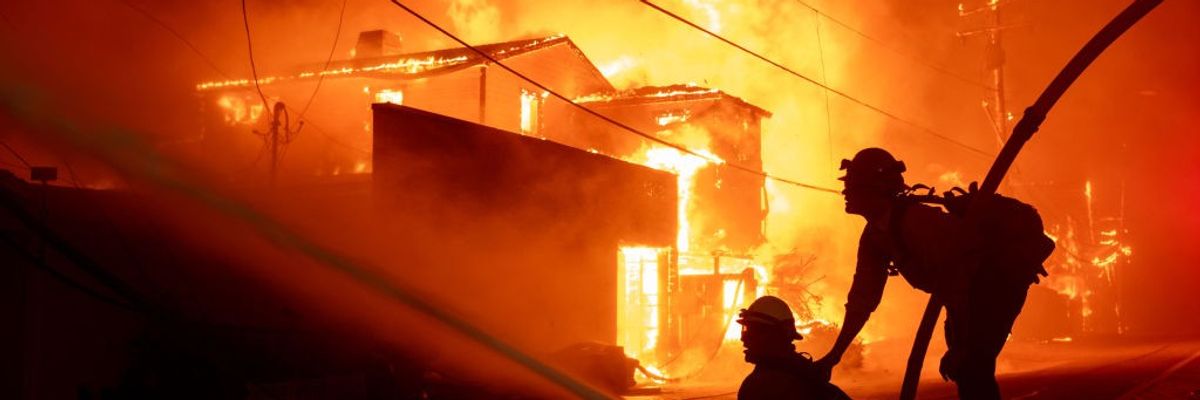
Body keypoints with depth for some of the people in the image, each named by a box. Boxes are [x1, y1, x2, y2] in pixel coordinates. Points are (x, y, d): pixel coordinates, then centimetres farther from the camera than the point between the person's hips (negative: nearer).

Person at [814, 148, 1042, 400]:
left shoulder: (917, 220, -29)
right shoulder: (874, 236, 0)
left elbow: (958, 281, -29)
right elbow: (863, 297, 3)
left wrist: (959, 348, -25)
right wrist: (833, 357, 0)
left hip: (999, 280, -9)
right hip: (969, 290, 9)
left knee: (972, 367, -19)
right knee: (963, 369, 9)